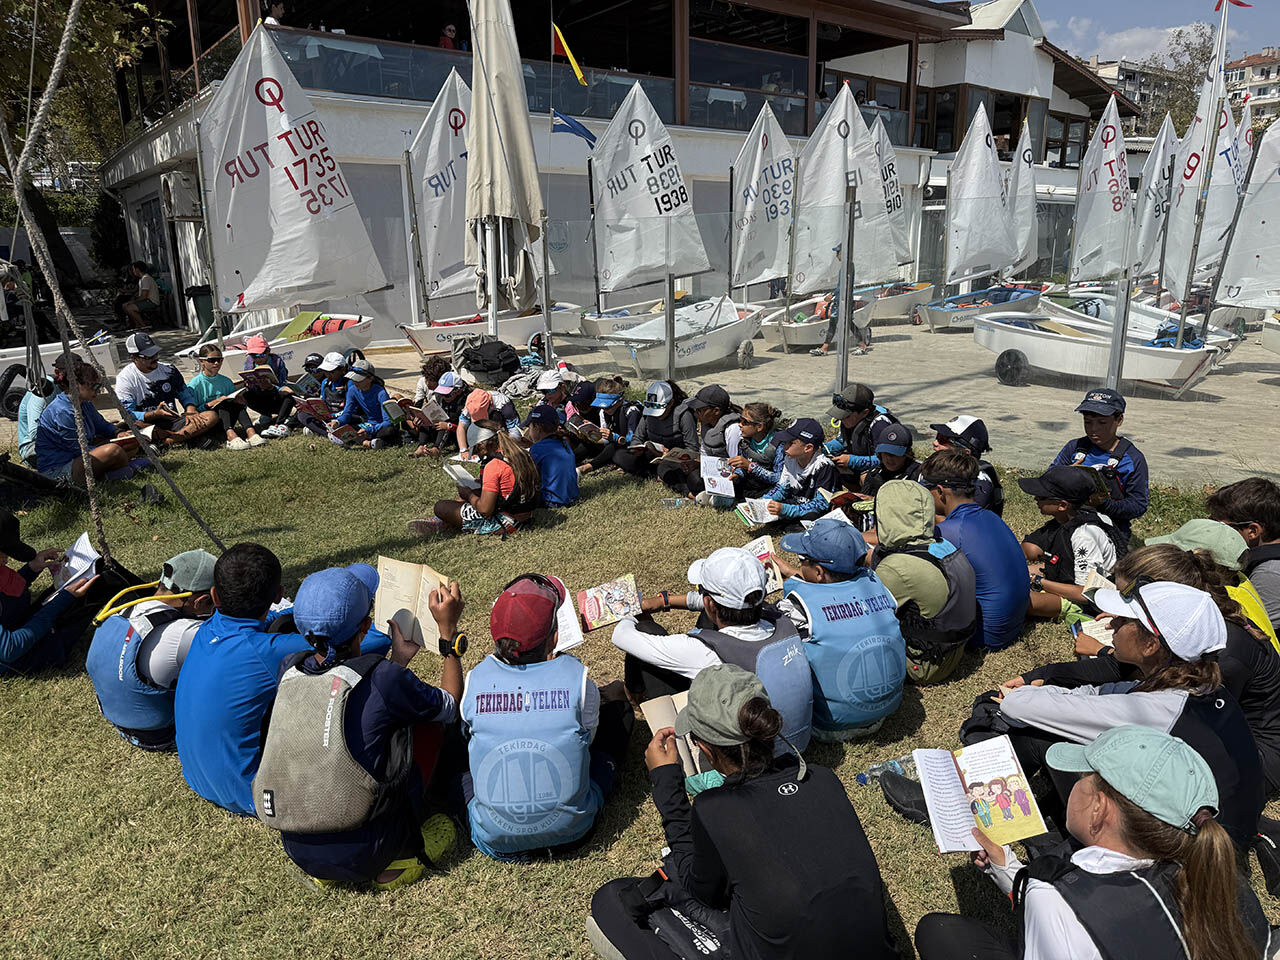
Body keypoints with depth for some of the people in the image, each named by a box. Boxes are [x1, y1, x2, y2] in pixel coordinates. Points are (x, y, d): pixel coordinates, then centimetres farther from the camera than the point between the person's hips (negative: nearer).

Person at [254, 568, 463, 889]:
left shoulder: (288, 668, -2)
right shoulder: (384, 677, -18)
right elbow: (450, 707, 3)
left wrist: (398, 658, 23)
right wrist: (448, 632, 8)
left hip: (300, 852, 5)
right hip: (364, 855, -5)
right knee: (428, 720, 9)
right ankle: (396, 861, 13)